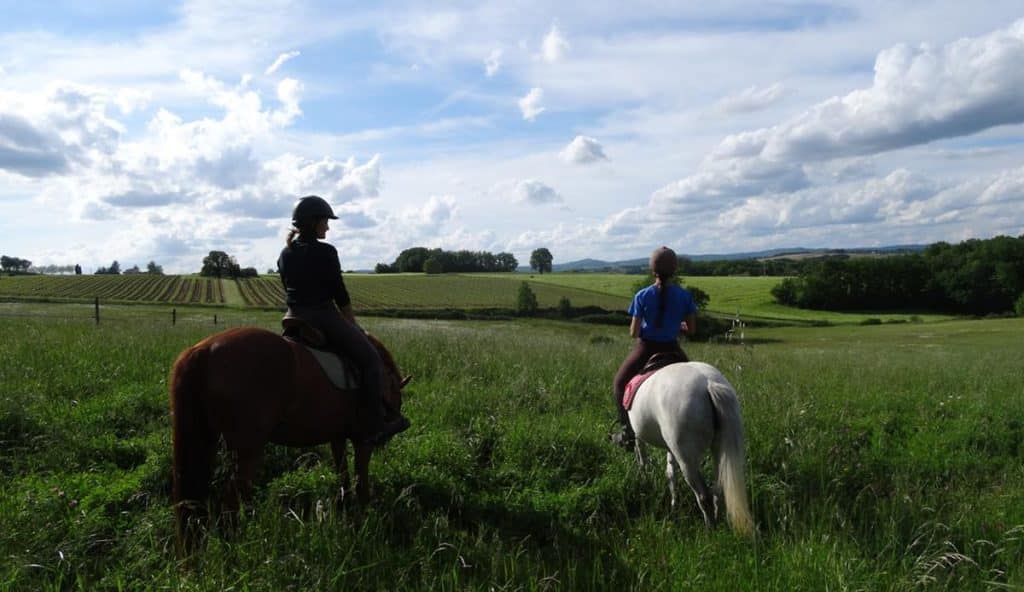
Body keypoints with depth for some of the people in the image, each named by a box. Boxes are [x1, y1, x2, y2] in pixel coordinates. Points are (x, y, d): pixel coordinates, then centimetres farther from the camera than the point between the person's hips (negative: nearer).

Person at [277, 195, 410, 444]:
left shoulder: (285, 254, 8)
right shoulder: (325, 252, -13)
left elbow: (292, 293, 13)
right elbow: (340, 294, -9)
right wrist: (354, 325, 3)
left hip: (293, 320, 7)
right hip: (324, 319, -7)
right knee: (371, 359, 4)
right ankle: (376, 427, 3)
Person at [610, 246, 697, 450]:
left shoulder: (642, 296, -12)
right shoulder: (684, 296, -9)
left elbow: (633, 332, -11)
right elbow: (691, 329, -4)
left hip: (645, 348, -1)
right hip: (671, 349, 1)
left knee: (620, 383, 21)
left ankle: (628, 433, 16)